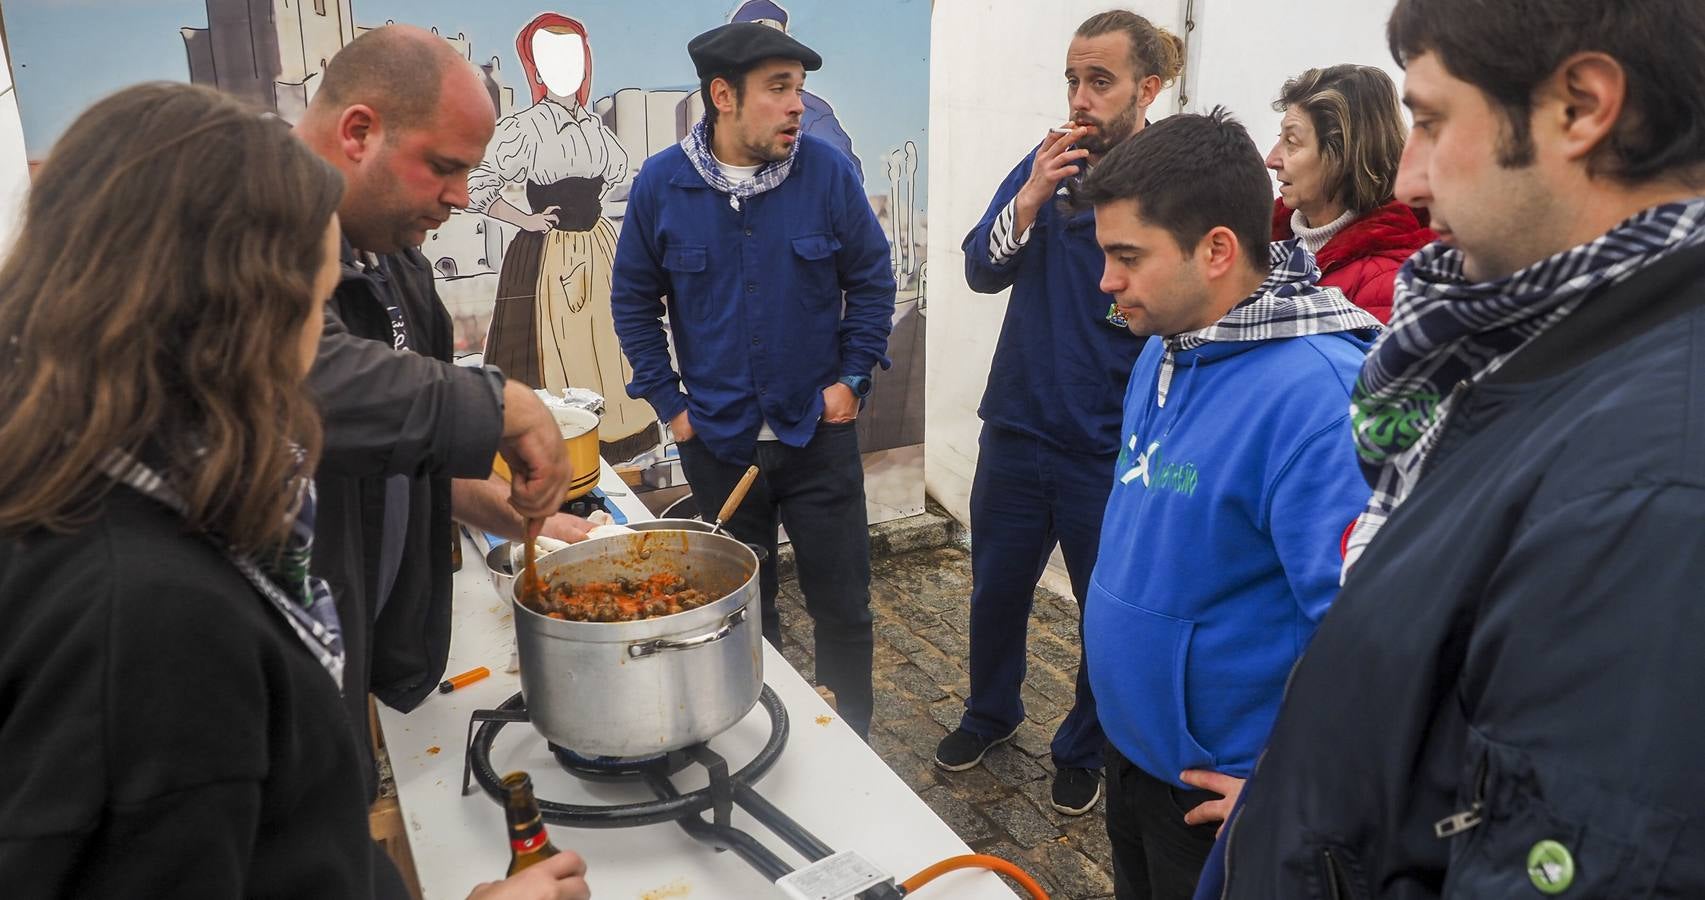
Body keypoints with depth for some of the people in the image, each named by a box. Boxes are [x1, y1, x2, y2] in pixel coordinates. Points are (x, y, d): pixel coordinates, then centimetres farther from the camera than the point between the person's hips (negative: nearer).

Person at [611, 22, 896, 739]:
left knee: (842, 607, 8)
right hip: (716, 441, 1)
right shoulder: (661, 184, -6)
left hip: (819, 432, -1)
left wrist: (851, 378, -4)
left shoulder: (828, 172, -9)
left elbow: (872, 280, 2)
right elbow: (634, 300, 4)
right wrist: (669, 403, 0)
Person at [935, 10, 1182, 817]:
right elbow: (981, 270, -5)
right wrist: (1033, 196, -20)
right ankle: (989, 713, 46)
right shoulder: (1047, 164, 1)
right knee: (995, 591, 19)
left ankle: (1083, 750, 38)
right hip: (1017, 431, 4)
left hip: (1111, 452, -3)